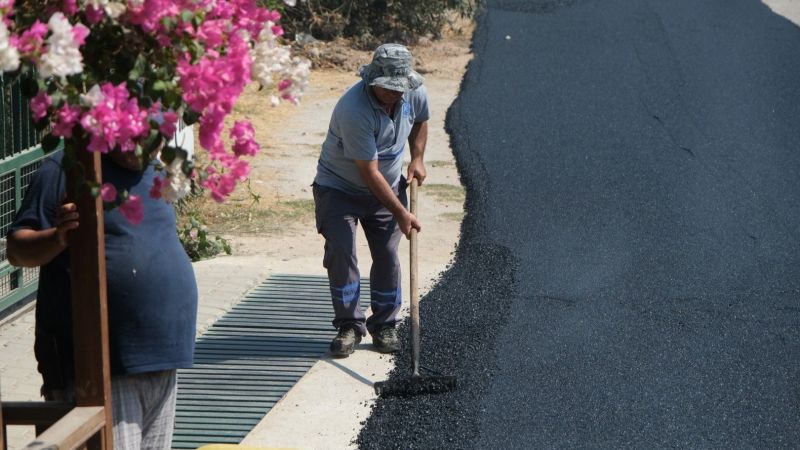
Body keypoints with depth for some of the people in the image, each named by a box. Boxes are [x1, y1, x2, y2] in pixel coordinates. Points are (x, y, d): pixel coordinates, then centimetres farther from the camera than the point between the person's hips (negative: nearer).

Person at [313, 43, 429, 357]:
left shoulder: (415, 93, -13)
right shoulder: (353, 109, -33)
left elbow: (420, 120, 15)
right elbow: (370, 173, -29)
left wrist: (417, 159, 2)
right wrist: (401, 213, -26)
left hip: (387, 187, 5)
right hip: (338, 187, -5)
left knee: (387, 255, 0)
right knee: (340, 252, -15)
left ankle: (384, 326, 13)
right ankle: (349, 326, -2)